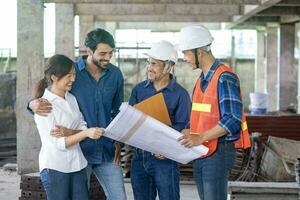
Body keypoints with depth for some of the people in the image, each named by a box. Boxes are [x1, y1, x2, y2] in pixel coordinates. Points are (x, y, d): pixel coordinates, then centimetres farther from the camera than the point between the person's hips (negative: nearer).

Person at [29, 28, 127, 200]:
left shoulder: (115, 74, 4)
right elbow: (46, 99, -3)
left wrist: (117, 141, 4)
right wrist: (34, 104, -27)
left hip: (107, 152, 3)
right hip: (79, 151, -3)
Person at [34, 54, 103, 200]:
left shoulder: (72, 99, 10)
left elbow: (82, 127, 7)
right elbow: (57, 143, -17)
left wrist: (66, 132, -13)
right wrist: (86, 133, -27)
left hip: (77, 165, 6)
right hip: (55, 168, -6)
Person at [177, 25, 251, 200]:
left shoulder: (225, 78, -14)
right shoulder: (202, 80, 15)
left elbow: (233, 120, -21)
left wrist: (200, 138, -25)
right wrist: (188, 133, 6)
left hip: (218, 152, -9)